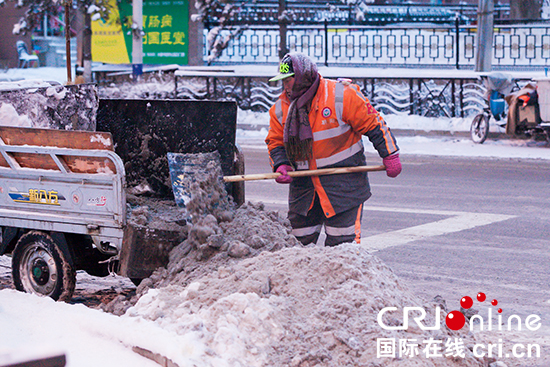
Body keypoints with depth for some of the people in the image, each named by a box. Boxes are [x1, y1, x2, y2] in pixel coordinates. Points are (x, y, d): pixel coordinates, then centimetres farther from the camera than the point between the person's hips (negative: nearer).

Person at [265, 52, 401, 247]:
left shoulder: (341, 96, -12)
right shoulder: (280, 109, 3)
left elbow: (372, 124, -6)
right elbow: (275, 142, 12)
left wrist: (390, 155, -4)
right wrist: (280, 165, -7)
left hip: (343, 183, -5)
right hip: (304, 184, 5)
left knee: (341, 242, -6)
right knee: (301, 238, 10)